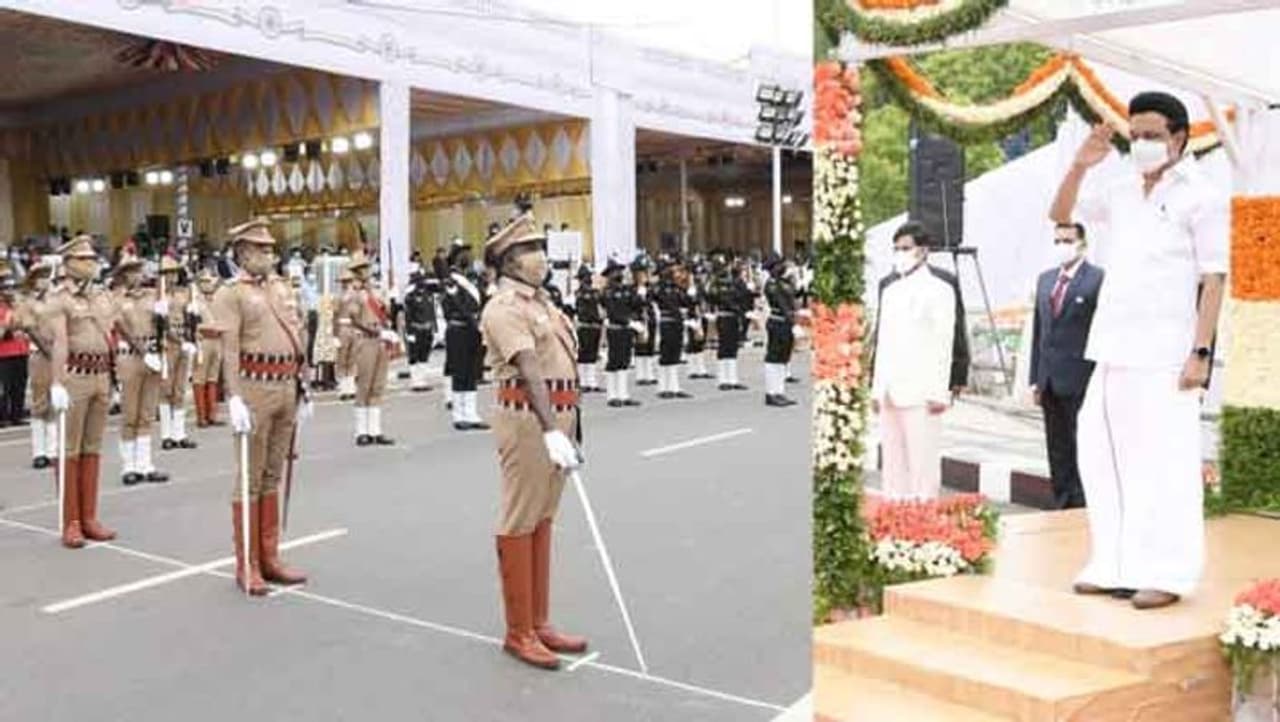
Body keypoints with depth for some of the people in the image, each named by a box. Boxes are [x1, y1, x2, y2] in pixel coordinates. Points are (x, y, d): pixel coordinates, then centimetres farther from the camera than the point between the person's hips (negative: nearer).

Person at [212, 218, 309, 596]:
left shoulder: (280, 287, 15)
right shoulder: (231, 293, -6)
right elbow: (229, 349, -14)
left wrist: (302, 388, 16)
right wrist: (235, 399, -22)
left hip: (287, 388, 7)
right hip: (255, 388, -7)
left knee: (273, 476, 13)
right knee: (250, 478, 0)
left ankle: (270, 558, 21)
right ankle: (247, 567, 7)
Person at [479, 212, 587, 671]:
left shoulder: (540, 301, 16)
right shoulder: (505, 307, -13)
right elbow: (528, 371, -27)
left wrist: (566, 428, 17)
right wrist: (551, 431, -37)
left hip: (557, 418, 9)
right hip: (528, 420, -9)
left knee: (543, 520, 15)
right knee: (520, 524, -1)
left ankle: (539, 622, 25)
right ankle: (519, 633, 9)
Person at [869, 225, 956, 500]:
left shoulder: (938, 291, -2)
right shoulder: (890, 292, 18)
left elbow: (943, 344, -7)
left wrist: (938, 393, -13)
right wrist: (877, 389, 14)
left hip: (921, 394, -6)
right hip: (891, 393, 6)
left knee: (922, 463, -6)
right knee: (893, 463, 8)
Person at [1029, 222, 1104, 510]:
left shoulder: (1098, 279, -7)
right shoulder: (1045, 279, 14)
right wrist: (1036, 378, 12)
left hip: (1079, 378, -7)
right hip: (1050, 379, 7)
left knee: (1081, 448, -3)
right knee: (1057, 450, 12)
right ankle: (1063, 506, 21)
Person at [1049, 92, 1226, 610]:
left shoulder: (1202, 197, -2)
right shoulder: (1121, 192, 15)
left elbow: (1213, 279, -7)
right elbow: (1061, 216, 24)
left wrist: (1201, 351, -15)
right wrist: (1079, 167, 6)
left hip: (1165, 354, -7)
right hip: (1113, 351, 7)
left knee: (1163, 462, -5)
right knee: (1101, 455, 9)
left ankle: (1165, 574, 3)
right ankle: (1115, 565, 18)